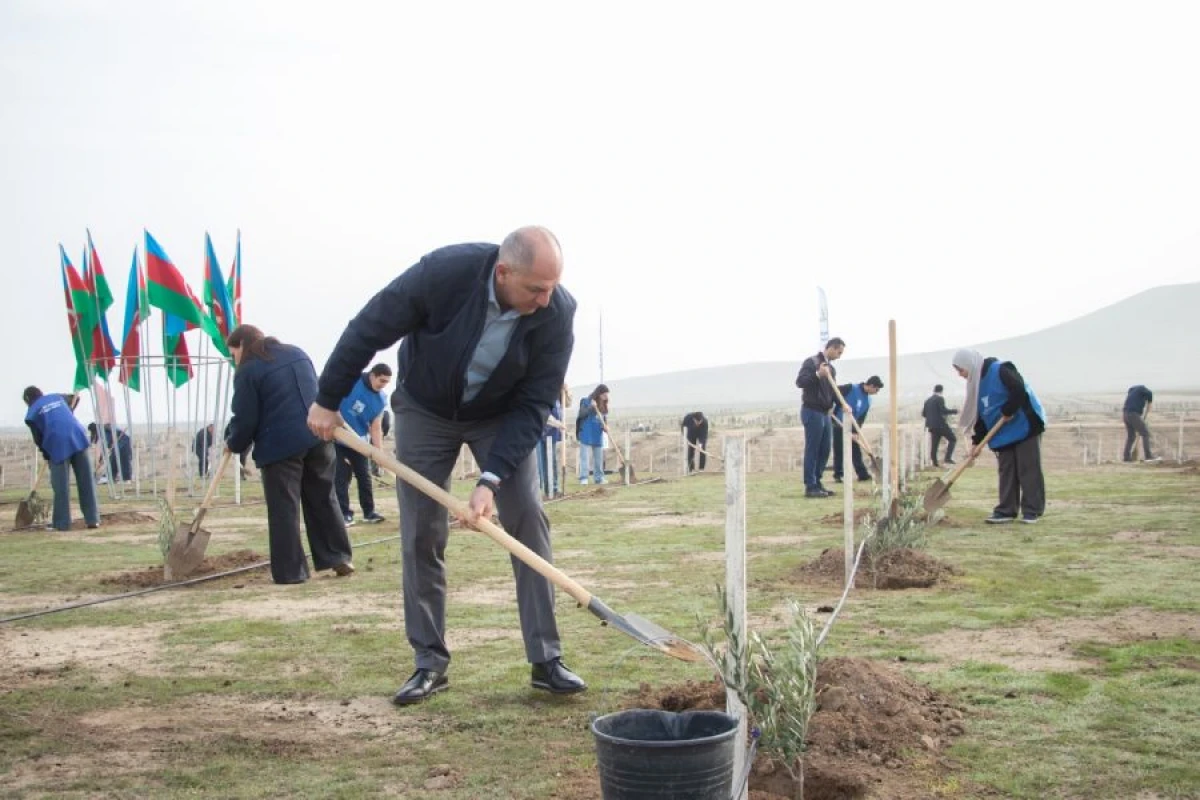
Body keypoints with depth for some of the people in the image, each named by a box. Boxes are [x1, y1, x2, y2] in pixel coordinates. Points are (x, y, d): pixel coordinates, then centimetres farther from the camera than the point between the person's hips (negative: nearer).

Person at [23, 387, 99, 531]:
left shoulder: (32, 413, 10)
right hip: (78, 438, 4)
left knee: (61, 486, 4)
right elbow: (75, 397, 45)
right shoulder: (57, 397, 25)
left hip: (58, 445, -4)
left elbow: (38, 438, 9)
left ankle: (61, 523, 7)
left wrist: (47, 453, 23)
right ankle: (93, 519, 10)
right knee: (86, 481, 8)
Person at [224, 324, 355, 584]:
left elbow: (246, 419, -4)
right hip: (317, 436, 6)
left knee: (284, 509, 1)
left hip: (280, 444, -6)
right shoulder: (297, 353, 17)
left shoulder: (248, 370, -4)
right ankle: (339, 558, 14)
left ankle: (290, 571, 1)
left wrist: (233, 443, 13)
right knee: (323, 499, 14)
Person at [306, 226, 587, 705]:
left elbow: (533, 406, -23)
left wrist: (491, 479, -32)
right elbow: (368, 330, -19)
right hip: (424, 410, 0)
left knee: (528, 521, -10)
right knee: (420, 535, -1)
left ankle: (546, 660, -2)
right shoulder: (445, 271, -33)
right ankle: (430, 663, 10)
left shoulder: (557, 313, -28)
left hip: (502, 417, 1)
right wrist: (327, 401, -11)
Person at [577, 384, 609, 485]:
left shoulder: (604, 405, 10)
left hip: (598, 436, 6)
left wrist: (605, 426, -5)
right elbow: (581, 415, -15)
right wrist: (591, 407, -27)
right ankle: (583, 478, -6)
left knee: (599, 458, 11)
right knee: (585, 457, -7)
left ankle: (599, 478, 19)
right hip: (586, 436, -6)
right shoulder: (586, 401, -7)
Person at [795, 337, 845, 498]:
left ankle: (817, 482, 16)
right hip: (812, 411, -8)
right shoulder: (811, 362, -7)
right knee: (812, 450, -6)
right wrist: (817, 374, -29)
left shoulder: (831, 368, 18)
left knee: (825, 450, 8)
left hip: (825, 413, 8)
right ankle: (810, 486, -4)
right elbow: (800, 381, -17)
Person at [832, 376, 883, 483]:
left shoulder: (868, 401, 3)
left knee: (856, 450, 7)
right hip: (838, 424, -6)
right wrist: (831, 409, -21)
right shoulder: (851, 388, -15)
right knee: (839, 451, -2)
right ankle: (838, 475, 7)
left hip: (851, 426, 6)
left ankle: (863, 474, 12)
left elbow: (861, 418, 2)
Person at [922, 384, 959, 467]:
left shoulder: (927, 400, 13)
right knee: (953, 439, 3)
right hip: (940, 424, -7)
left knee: (934, 444, 7)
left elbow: (923, 414, 14)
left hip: (932, 425, 7)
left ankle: (934, 462, 1)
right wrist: (954, 411, -6)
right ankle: (948, 458, -9)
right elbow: (944, 411, -18)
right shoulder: (940, 399, -9)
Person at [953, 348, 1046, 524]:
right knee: (1006, 471, 7)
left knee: (1028, 469, -3)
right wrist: (977, 441, 7)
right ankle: (1006, 510, 11)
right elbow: (979, 415, 12)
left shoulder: (1000, 370, -16)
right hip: (1003, 435, 8)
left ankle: (1033, 510, 0)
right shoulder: (976, 384, 10)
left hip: (1025, 427, -8)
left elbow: (1020, 391, -25)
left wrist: (1008, 411, -17)